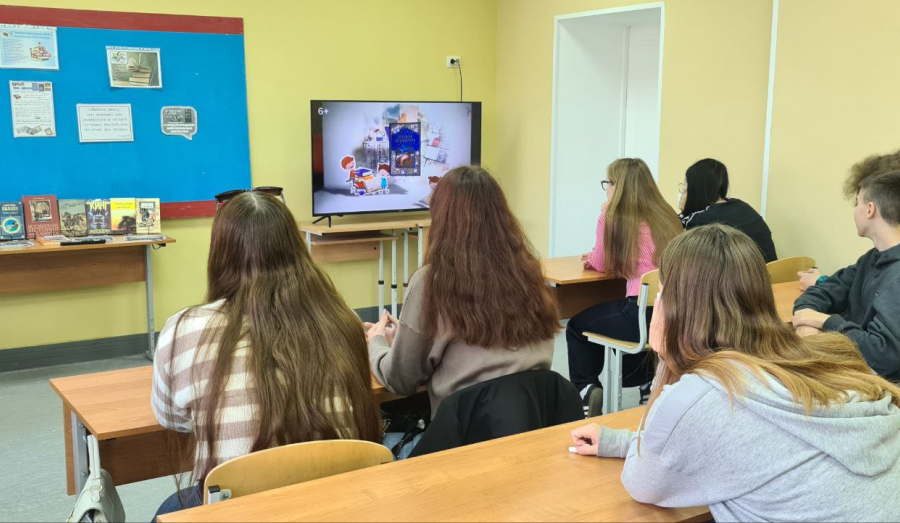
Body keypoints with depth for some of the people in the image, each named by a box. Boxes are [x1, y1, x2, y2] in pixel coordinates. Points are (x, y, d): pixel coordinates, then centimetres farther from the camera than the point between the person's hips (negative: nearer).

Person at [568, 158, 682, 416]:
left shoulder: (615, 218, -4)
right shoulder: (666, 216, 15)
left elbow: (600, 264, 7)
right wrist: (597, 259, 28)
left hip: (642, 314, -7)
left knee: (576, 327, 21)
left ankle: (585, 392, 15)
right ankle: (649, 382, 35)